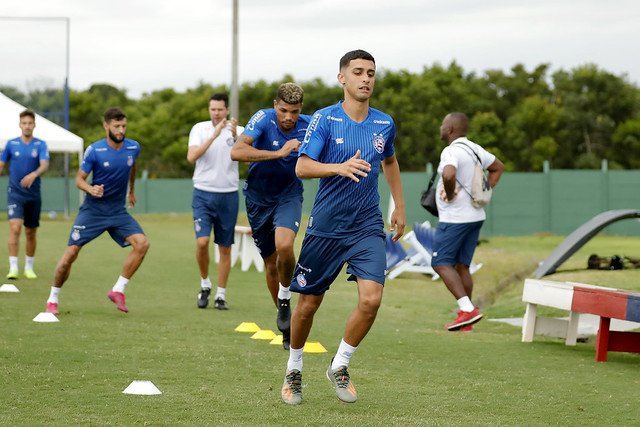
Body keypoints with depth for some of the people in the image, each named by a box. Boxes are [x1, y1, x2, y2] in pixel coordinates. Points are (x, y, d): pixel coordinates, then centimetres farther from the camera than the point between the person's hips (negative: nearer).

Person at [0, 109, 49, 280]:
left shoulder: (40, 145, -2)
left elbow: (44, 165, -17)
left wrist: (34, 174, -36)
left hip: (33, 195, 1)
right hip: (15, 193, -1)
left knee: (31, 232, 10)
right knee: (15, 227, -18)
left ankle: (29, 267, 26)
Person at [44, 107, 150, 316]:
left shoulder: (133, 148, -2)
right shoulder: (94, 150, -13)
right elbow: (79, 179, -8)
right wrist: (91, 189, -29)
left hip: (118, 211, 3)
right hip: (92, 210, -3)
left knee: (142, 243, -18)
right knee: (70, 254, -8)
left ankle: (118, 290, -6)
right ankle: (53, 299, 12)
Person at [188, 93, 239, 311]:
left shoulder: (237, 131, 0)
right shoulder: (200, 129, -1)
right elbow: (191, 157, -16)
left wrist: (235, 136, -30)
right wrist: (214, 135, -23)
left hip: (228, 196, 1)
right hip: (203, 194, -1)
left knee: (225, 248, 5)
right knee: (202, 241, -15)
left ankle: (221, 295, 14)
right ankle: (205, 285, 8)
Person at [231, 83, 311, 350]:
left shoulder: (309, 127, -11)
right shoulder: (264, 119, -20)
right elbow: (237, 152, -36)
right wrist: (278, 153, -38)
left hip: (289, 194, 0)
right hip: (259, 197, 0)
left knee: (284, 246, -28)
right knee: (270, 262, 7)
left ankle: (285, 296, 0)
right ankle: (287, 326, 24)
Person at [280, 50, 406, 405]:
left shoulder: (384, 124, 4)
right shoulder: (324, 120, -8)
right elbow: (302, 167, -17)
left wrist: (399, 206, 25)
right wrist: (341, 167, -33)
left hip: (368, 226, 2)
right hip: (326, 226, -2)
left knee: (371, 298, -16)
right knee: (308, 303, 6)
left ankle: (339, 367, 6)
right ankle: (293, 371, 29)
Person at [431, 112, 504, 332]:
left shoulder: (452, 151, -16)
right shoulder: (474, 149, 12)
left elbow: (448, 174, -38)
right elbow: (498, 167, 27)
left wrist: (450, 194, -19)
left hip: (455, 219, -9)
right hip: (475, 216, 9)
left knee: (441, 263, -6)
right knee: (462, 266, 12)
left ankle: (467, 309, -17)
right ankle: (466, 317, 11)